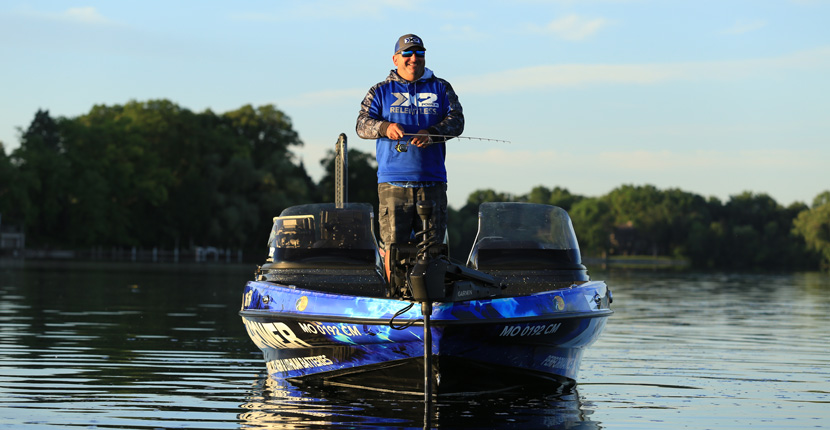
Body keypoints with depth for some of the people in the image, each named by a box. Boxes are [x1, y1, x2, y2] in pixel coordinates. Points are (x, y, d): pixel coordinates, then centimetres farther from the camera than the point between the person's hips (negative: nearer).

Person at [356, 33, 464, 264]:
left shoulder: (441, 89, 14)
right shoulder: (381, 91, 12)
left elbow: (456, 121, 2)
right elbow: (362, 125, 2)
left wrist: (431, 133, -17)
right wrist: (385, 127, -20)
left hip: (432, 181, 1)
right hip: (393, 182, -1)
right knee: (393, 246, -6)